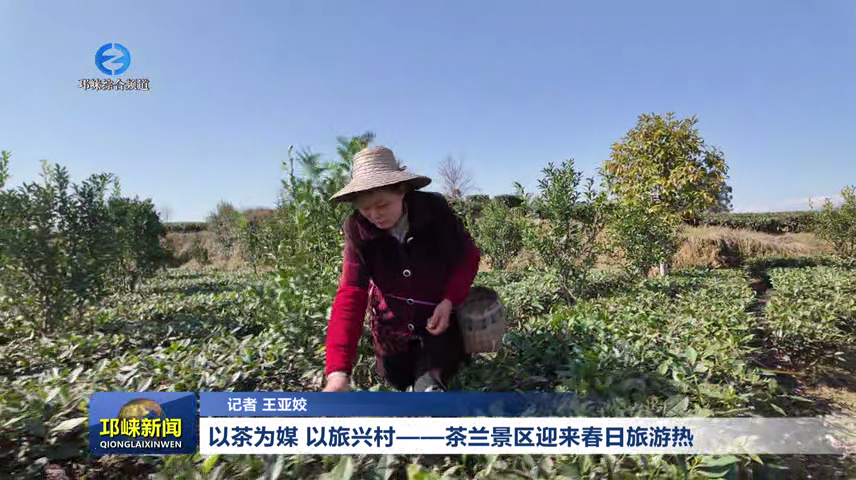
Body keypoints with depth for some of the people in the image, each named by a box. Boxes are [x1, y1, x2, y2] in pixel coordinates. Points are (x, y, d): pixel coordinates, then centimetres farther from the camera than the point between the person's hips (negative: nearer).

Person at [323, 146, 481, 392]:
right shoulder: (357, 230, -22)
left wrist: (449, 301, -27)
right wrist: (338, 370, -37)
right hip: (392, 324, 2)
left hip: (439, 317, -2)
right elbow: (350, 295, -27)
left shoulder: (436, 210, -25)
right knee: (400, 381, 22)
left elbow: (468, 256, -10)